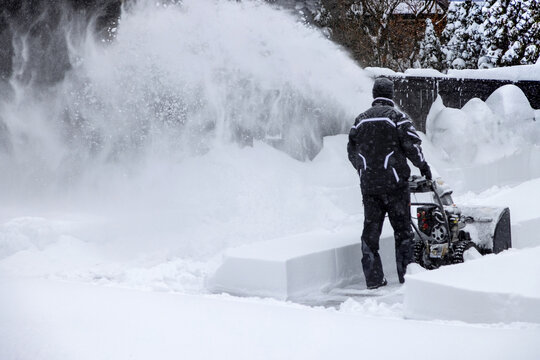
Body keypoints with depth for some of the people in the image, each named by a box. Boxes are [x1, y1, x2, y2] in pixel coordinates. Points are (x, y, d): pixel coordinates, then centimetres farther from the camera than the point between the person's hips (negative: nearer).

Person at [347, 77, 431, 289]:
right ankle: (406, 275, 5)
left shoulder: (361, 120, 10)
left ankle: (373, 279, 4)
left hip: (368, 184, 4)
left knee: (371, 230, 6)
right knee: (402, 228, 4)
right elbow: (412, 144, -10)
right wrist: (423, 167, 6)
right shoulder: (396, 116, -5)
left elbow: (352, 152, 15)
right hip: (394, 182, -4)